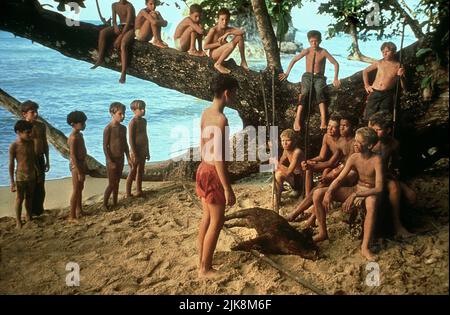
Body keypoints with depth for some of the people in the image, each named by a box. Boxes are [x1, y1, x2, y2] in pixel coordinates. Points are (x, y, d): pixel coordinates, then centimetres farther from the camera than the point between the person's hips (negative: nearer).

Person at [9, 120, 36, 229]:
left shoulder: (31, 143, 1)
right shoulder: (14, 146, -15)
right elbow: (11, 164, -13)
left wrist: (38, 172, 15)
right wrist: (12, 182, -12)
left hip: (32, 175, 5)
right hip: (20, 176, -5)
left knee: (29, 198, 18)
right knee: (19, 199, 6)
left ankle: (28, 217, 34)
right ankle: (18, 222, 18)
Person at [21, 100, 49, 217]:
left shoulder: (41, 126, 5)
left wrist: (47, 160, 12)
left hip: (40, 158, 6)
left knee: (41, 185, 13)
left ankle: (39, 209, 28)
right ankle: (31, 211, 17)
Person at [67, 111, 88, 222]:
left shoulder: (79, 134, 8)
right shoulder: (73, 137, -21)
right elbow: (73, 156, -23)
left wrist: (85, 166, 20)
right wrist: (79, 172, -23)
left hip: (82, 163, 9)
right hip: (76, 165, -9)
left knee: (80, 188, 19)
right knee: (76, 191, -4)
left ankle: (79, 211, 33)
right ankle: (72, 216, 3)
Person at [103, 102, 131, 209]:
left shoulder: (123, 128, 5)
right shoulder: (108, 129, -16)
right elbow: (105, 146, -16)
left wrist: (128, 158, 10)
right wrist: (110, 162, -19)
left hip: (120, 159, 7)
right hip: (112, 160, -7)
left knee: (117, 183, 15)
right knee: (111, 184, -1)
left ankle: (115, 203, 25)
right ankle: (105, 204, 14)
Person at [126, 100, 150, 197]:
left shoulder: (144, 121, 8)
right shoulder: (133, 122, -17)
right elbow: (131, 140, -18)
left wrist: (147, 151, 16)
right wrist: (134, 155, -20)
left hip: (143, 151, 8)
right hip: (135, 151, -8)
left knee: (140, 171, 15)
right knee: (133, 172, -1)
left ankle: (139, 191, 26)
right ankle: (128, 194, 8)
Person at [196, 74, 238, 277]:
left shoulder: (205, 113, 7)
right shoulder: (221, 119, -22)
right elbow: (219, 158, -24)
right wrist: (228, 189, -22)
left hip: (203, 169, 9)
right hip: (213, 173, -9)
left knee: (207, 217, 19)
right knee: (217, 221, 1)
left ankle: (202, 259, 30)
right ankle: (205, 269, 9)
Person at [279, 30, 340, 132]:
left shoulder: (323, 52, -4)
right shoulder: (307, 51, 0)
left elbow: (336, 63, -3)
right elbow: (294, 60, 2)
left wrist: (336, 78, -14)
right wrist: (287, 73, -9)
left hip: (319, 77, -1)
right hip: (307, 76, 1)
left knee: (319, 92, -33)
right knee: (305, 92, -30)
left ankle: (323, 120, -46)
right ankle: (297, 119, -41)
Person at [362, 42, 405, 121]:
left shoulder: (398, 66, -1)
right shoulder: (379, 63, 6)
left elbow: (404, 86, 0)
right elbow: (365, 71, 21)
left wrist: (401, 76, -18)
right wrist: (366, 85, 14)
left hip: (387, 95, -2)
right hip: (374, 93, 2)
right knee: (369, 119, 0)